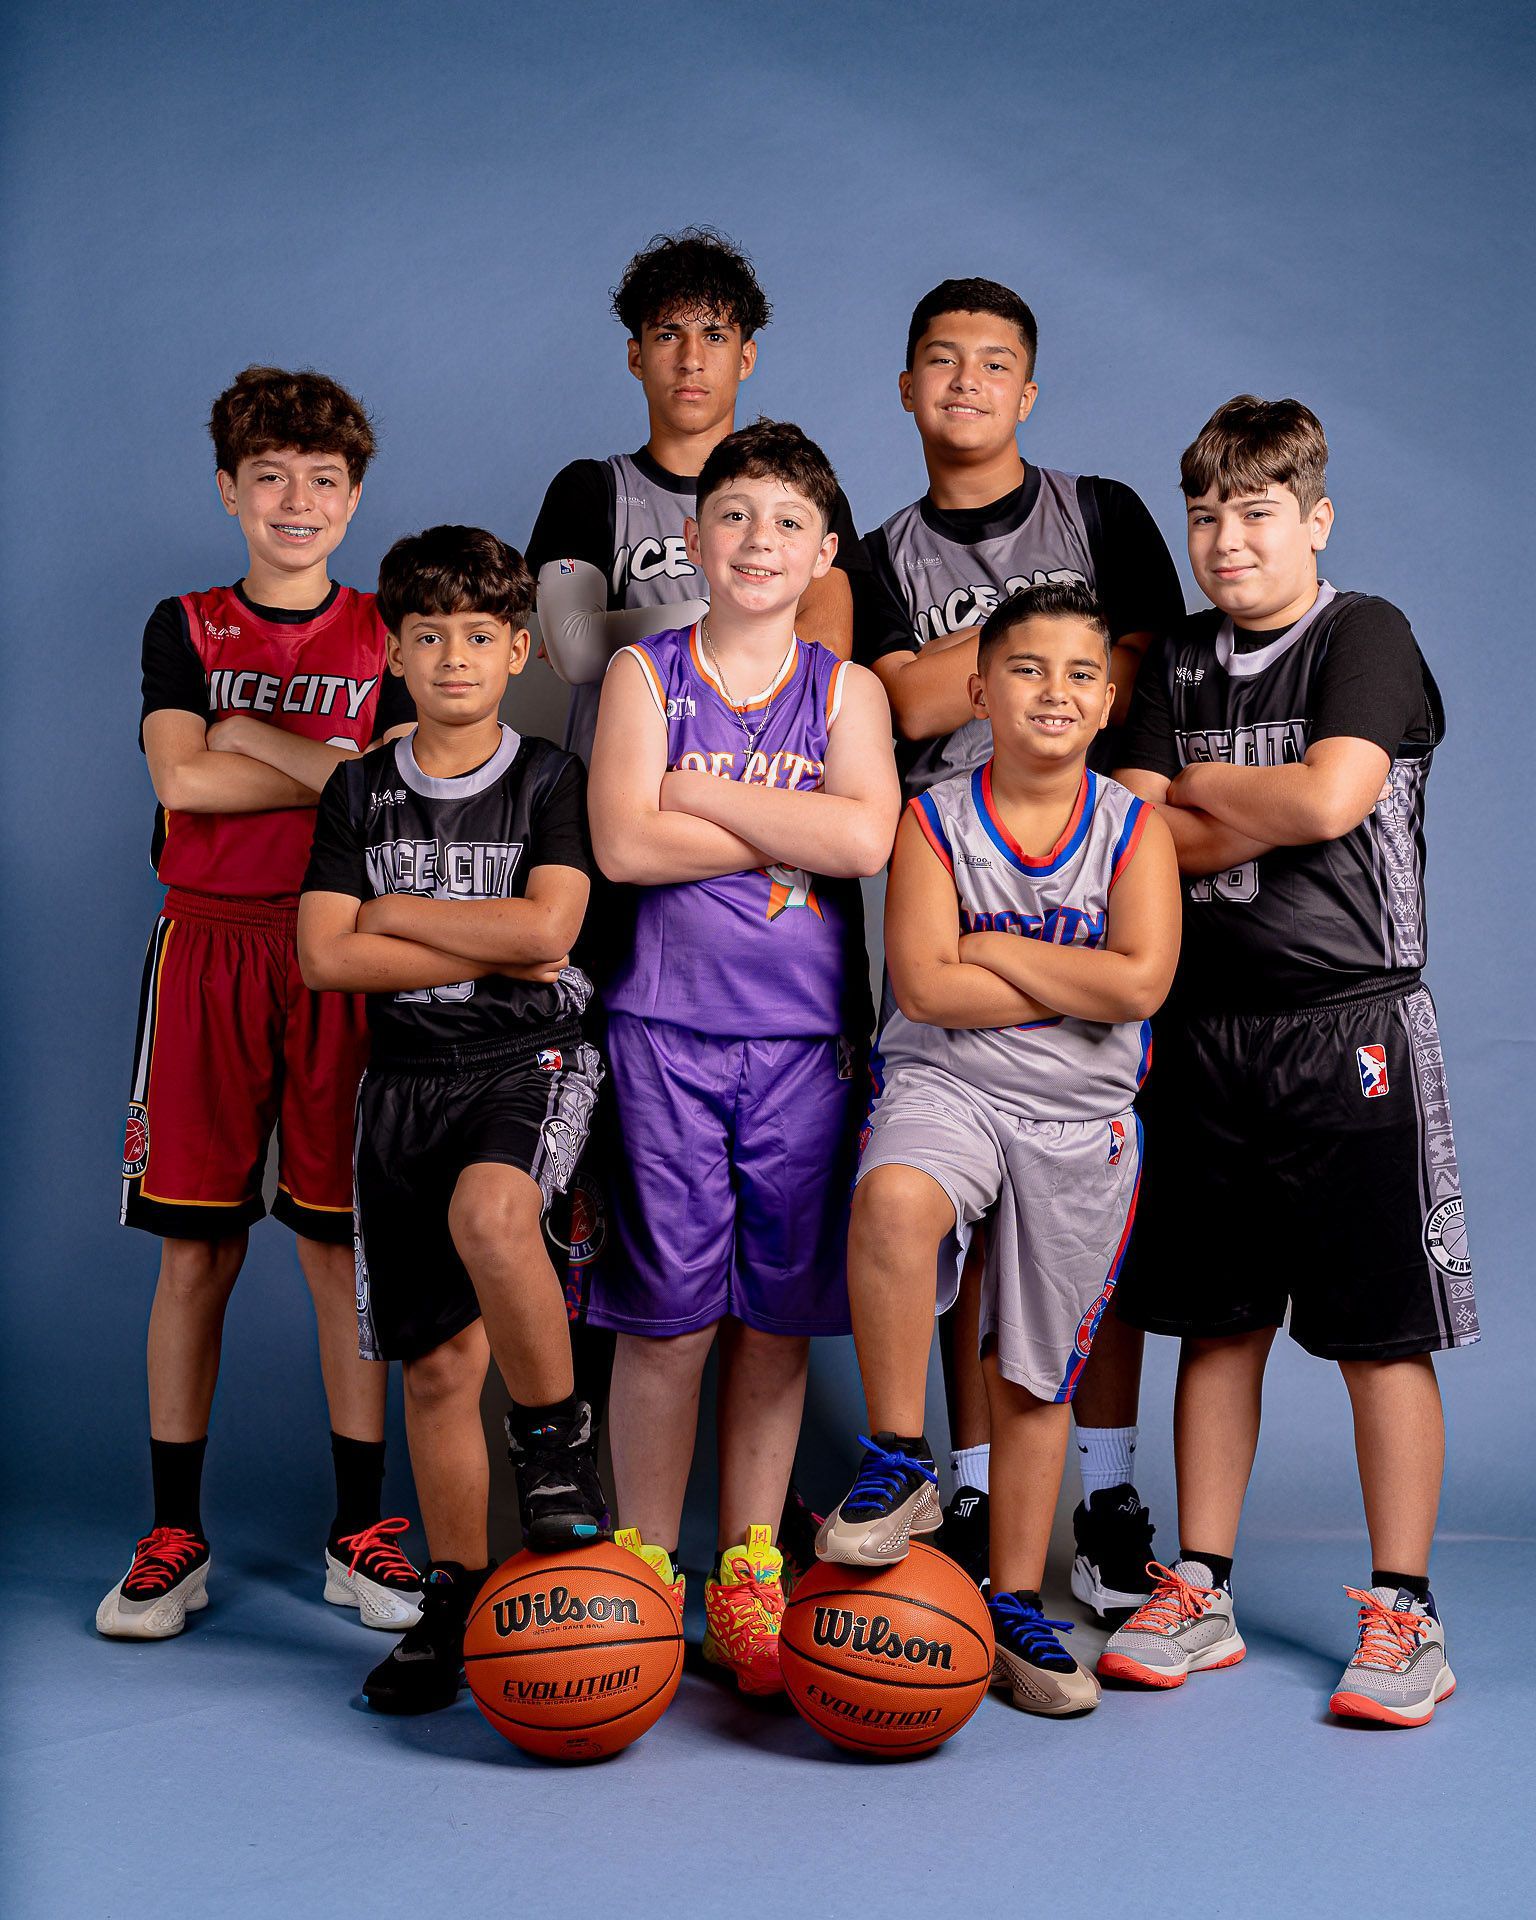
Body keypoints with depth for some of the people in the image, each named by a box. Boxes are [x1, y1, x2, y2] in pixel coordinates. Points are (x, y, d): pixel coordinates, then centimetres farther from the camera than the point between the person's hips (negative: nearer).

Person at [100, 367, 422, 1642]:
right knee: (196, 1248, 2)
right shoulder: (185, 628, 10)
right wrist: (337, 768, -6)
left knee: (343, 1243, 1)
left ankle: (361, 1534, 12)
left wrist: (251, 740, -8)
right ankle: (175, 1537, 13)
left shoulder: (387, 637, 9)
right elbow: (181, 779, -7)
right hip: (209, 948, 0)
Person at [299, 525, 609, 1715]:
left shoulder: (551, 783, 1)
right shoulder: (360, 791, 8)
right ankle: (456, 1601, 17)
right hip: (408, 1077, 3)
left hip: (530, 1062, -3)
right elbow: (326, 957, -3)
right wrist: (490, 949, -9)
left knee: (487, 1213, -36)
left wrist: (395, 911, -6)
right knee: (436, 1360, 4)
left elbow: (545, 926, -14)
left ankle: (559, 1438, -13)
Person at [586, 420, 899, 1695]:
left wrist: (702, 791, -8)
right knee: (668, 1310, -1)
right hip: (666, 1026, -1)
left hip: (806, 1034, 1)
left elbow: (866, 837, -11)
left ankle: (749, 1576, 17)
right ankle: (642, 1572, 13)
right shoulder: (646, 673, 6)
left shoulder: (846, 690, 9)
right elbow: (624, 844, -10)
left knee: (776, 1310, 5)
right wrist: (796, 828, -8)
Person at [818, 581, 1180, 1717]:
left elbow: (1140, 986, -12)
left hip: (1083, 1121, 2)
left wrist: (996, 951, -9)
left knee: (1034, 1375, 8)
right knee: (892, 1200, -36)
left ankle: (1016, 1600, 24)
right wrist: (1079, 984, -10)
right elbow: (925, 985, -12)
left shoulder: (1135, 828, 2)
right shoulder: (936, 821, 0)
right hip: (946, 1084, -2)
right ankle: (900, 1468, -18)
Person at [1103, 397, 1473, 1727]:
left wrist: (1195, 786, -3)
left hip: (1350, 1029, -5)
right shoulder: (1179, 664, 12)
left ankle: (1402, 1615, 9)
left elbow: (1329, 798, -18)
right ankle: (1201, 1594, 20)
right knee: (1218, 1323, 10)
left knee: (1381, 1333, 0)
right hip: (1208, 1028, 5)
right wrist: (1268, 813, -10)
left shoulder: (1365, 636, -3)